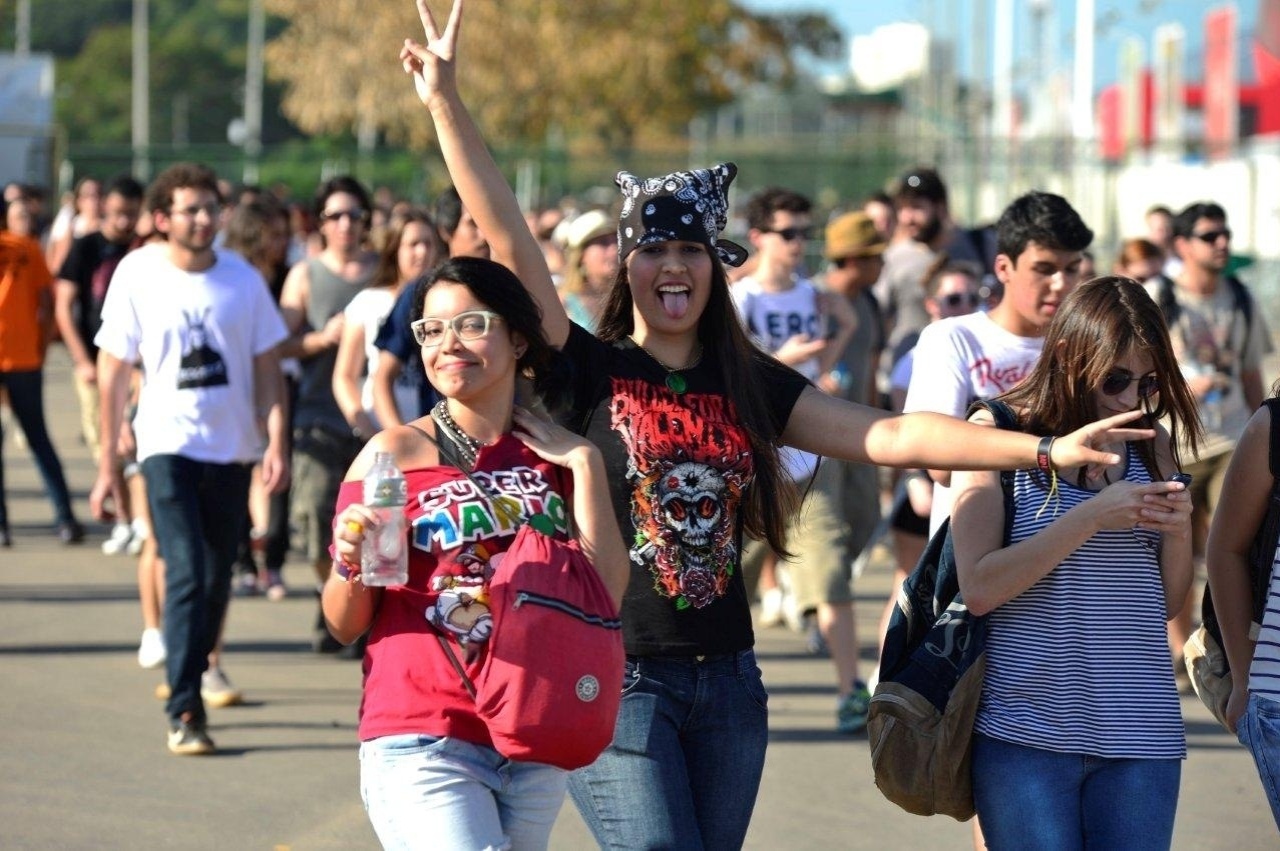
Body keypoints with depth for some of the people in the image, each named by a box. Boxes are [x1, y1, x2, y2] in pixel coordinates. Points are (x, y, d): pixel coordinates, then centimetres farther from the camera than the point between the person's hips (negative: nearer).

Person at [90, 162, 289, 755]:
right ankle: (183, 712, -15)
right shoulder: (138, 277, -5)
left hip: (232, 448, 3)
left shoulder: (243, 280, -1)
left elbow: (266, 369, 4)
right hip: (168, 445, -3)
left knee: (217, 579, 12)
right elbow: (112, 373, 0)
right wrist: (107, 466, 0)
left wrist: (276, 444, -8)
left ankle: (193, 674, 33)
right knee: (187, 574, -15)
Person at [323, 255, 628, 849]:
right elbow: (344, 624, 0)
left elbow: (607, 594, -3)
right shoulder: (394, 454, -2)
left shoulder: (556, 455, 8)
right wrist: (350, 565, -21)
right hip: (421, 747, -4)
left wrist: (585, 464, -3)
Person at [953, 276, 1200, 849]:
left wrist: (1178, 529, -6)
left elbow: (1169, 600, 15)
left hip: (1141, 736, 3)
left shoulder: (1151, 443, 10)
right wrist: (1092, 517, -17)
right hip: (1026, 732, -3)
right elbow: (978, 588, -12)